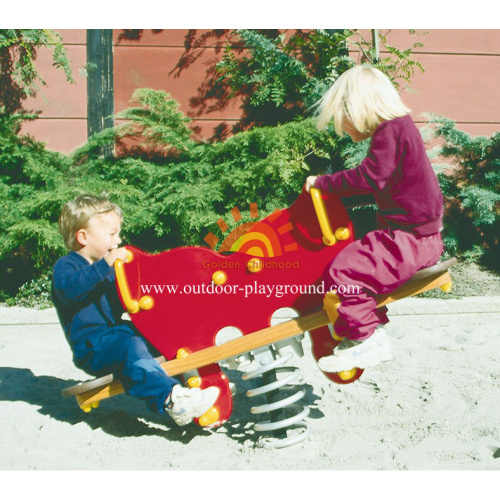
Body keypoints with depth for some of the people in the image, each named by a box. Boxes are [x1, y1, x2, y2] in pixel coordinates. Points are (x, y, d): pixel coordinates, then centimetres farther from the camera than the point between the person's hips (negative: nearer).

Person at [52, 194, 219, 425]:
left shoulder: (107, 269, 23)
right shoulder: (65, 265, -6)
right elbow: (68, 287, -31)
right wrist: (105, 265, -37)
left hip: (116, 332, 9)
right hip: (90, 346, -9)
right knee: (130, 347, -35)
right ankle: (170, 399, -53)